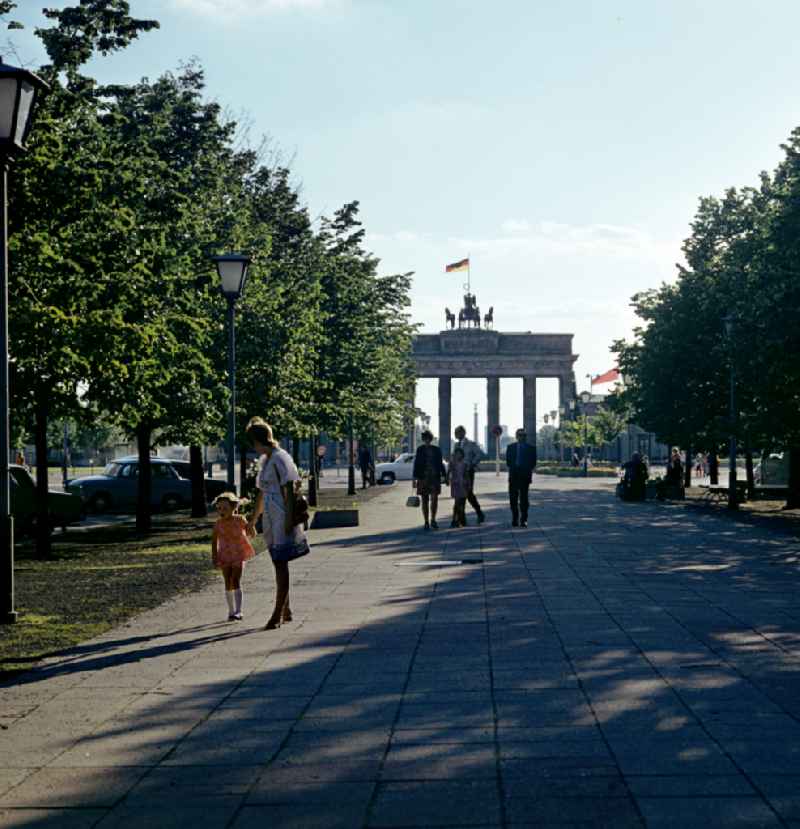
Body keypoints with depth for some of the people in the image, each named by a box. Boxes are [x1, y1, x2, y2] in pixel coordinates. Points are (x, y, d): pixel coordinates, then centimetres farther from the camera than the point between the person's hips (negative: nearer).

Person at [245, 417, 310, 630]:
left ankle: (278, 614, -6)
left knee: (281, 565, -7)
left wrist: (289, 520, -20)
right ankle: (285, 610, 22)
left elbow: (289, 491, -16)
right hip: (271, 521, 9)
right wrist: (253, 519, 28)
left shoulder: (281, 459, -12)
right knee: (278, 563, 13)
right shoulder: (264, 460, 16)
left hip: (283, 520, -9)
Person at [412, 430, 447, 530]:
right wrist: (414, 478, -2)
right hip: (423, 478, -1)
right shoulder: (420, 449, 4)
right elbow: (416, 464, 3)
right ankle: (426, 522, 7)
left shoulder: (437, 450, 9)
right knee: (424, 501, 1)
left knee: (434, 499, -11)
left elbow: (440, 464, 13)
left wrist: (445, 476, 8)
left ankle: (433, 520, 2)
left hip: (435, 477, 1)